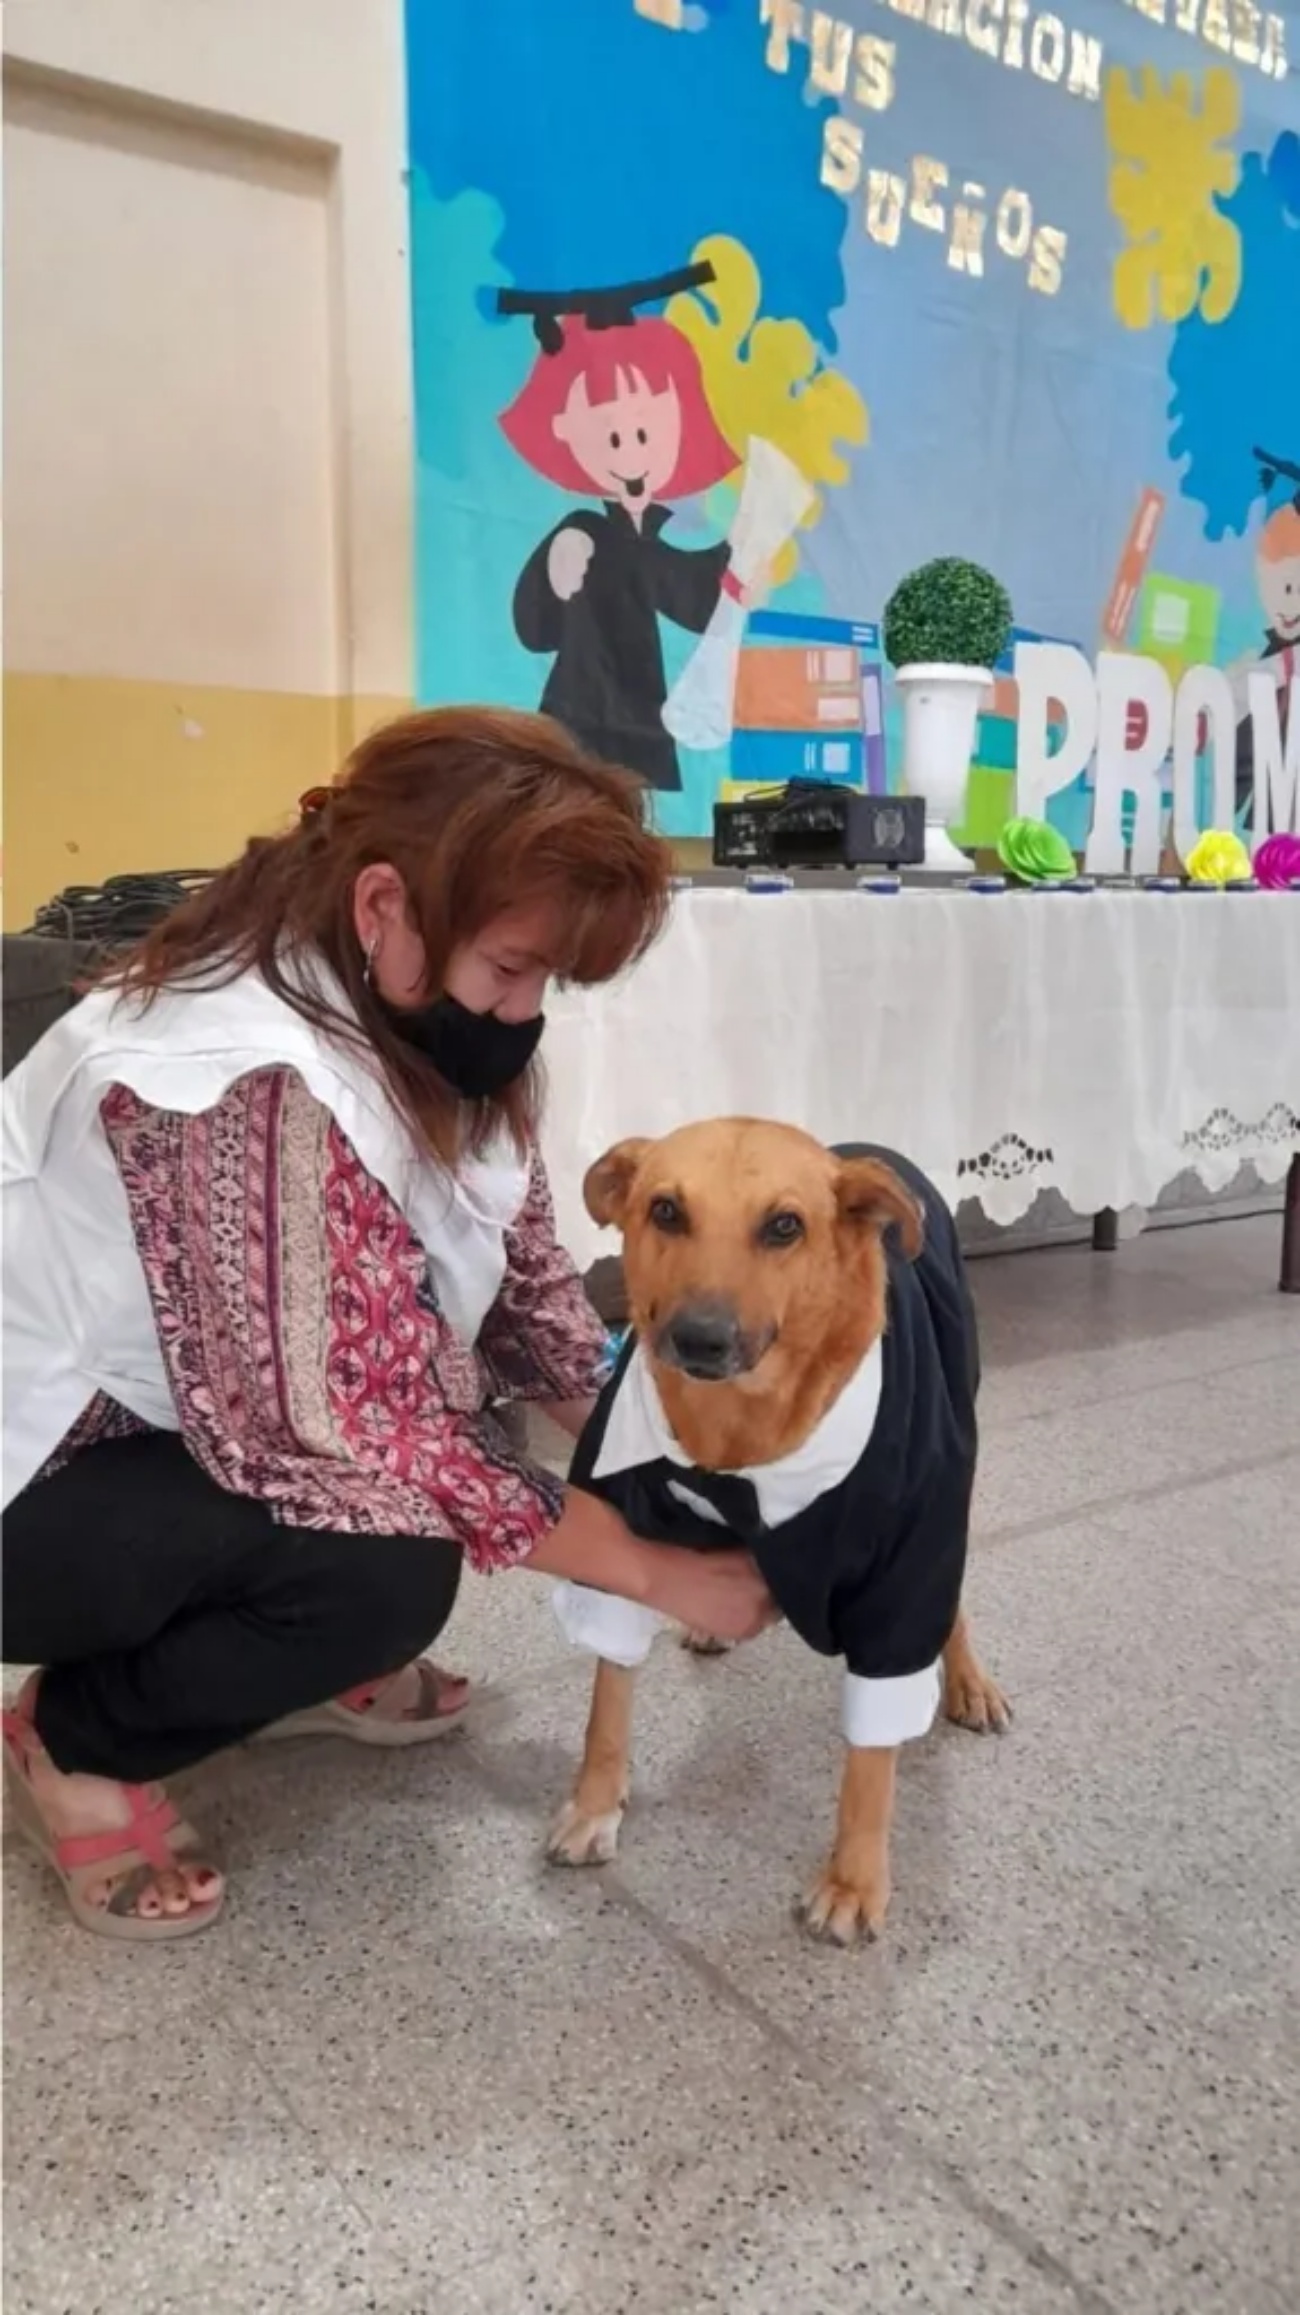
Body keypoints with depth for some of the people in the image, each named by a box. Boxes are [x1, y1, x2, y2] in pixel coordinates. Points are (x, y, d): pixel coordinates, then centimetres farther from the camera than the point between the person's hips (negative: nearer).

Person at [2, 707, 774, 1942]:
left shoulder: (398, 1014, -8)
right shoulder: (261, 1083, -36)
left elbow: (523, 1282, 0)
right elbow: (355, 1440, -34)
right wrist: (655, 1569, -25)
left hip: (161, 1415, 9)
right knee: (386, 1570, -27)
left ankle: (284, 1665, 14)